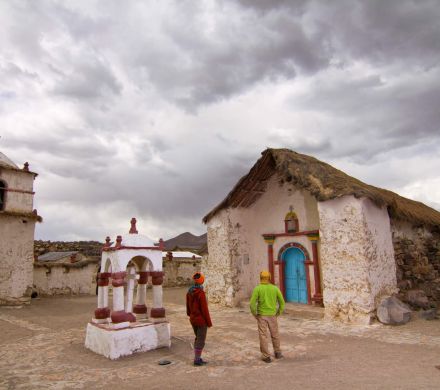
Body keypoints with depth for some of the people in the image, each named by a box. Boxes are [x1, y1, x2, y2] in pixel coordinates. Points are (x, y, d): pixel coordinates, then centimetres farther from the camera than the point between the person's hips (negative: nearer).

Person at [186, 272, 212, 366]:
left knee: (198, 338, 21)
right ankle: (197, 360, 15)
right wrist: (209, 322, -11)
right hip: (201, 320, -8)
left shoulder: (189, 292, -1)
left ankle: (197, 358, 29)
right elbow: (204, 309, -20)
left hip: (193, 319, 8)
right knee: (201, 340, 7)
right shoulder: (201, 293, -24)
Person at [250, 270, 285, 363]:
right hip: (272, 315, 2)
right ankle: (277, 353, 30)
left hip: (261, 316, -2)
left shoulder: (257, 288, -11)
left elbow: (252, 303, -16)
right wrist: (278, 313, 10)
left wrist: (255, 314, -2)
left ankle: (266, 357, 8)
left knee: (263, 336, 5)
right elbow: (282, 302, -1)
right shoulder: (275, 288, -4)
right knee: (275, 335, 19)